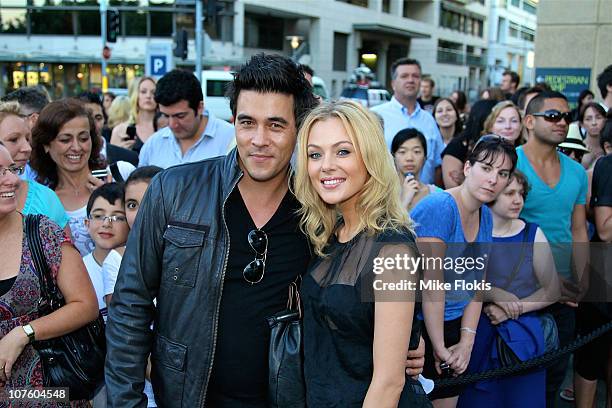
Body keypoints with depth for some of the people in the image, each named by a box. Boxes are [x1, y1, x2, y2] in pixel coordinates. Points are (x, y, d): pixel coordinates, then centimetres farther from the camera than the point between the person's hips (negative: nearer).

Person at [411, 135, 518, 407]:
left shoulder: (486, 216, 5)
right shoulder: (438, 207, -21)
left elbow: (477, 283, 6)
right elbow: (431, 285, -22)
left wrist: (467, 341, -3)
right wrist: (439, 348, -16)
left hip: (454, 329, 8)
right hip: (420, 329, -7)